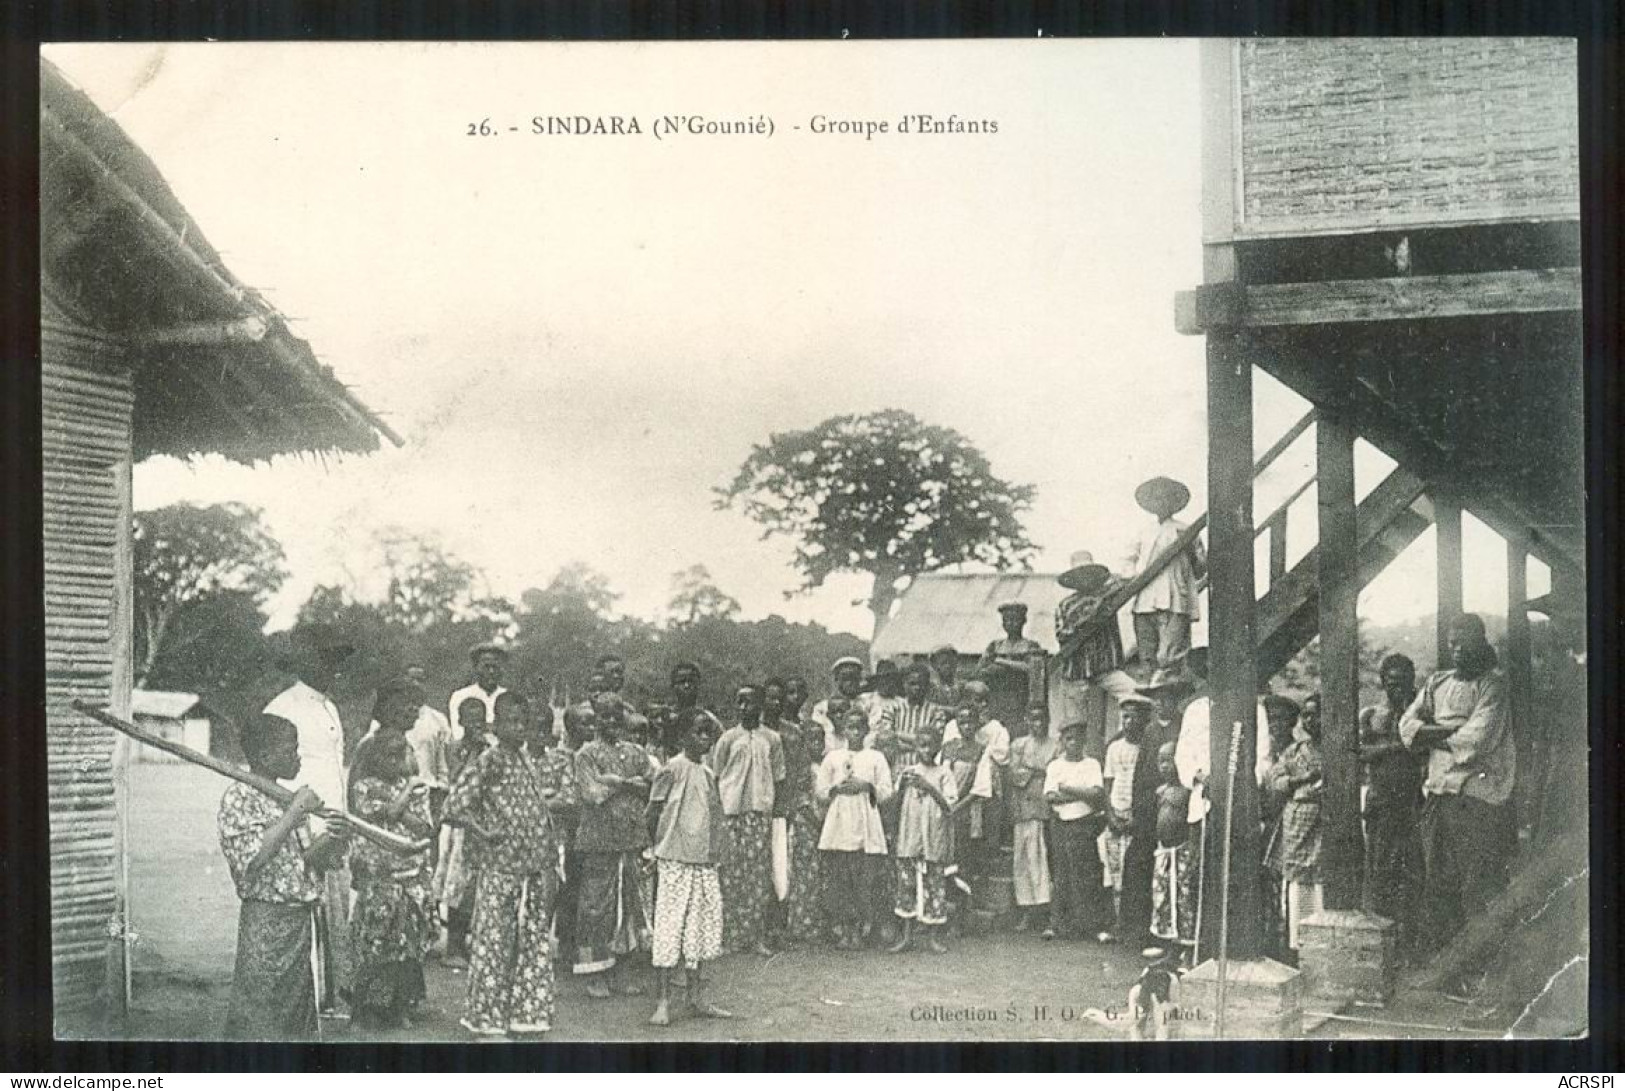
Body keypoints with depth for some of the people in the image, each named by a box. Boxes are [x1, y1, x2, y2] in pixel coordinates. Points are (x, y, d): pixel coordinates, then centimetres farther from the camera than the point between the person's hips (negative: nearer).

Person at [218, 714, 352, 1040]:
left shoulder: (287, 799, 16)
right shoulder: (239, 798, -9)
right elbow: (252, 860, -22)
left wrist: (334, 840, -3)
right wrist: (294, 814, -21)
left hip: (303, 919, 8)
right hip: (266, 919, -8)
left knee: (300, 1023, 12)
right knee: (259, 1026, -5)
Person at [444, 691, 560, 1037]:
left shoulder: (529, 764, 13)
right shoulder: (487, 763, -9)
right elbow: (455, 807, -17)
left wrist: (551, 866, 11)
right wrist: (485, 834, -12)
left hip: (534, 870, 7)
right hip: (499, 870, -7)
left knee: (535, 944, 9)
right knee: (494, 944, 0)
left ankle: (527, 1017, 18)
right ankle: (486, 1020, 9)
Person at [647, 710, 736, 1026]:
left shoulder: (708, 772, 14)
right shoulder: (672, 768, -7)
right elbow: (653, 812, -6)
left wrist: (718, 851, 15)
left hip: (706, 861, 7)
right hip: (676, 860, -7)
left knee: (702, 928, 10)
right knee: (670, 928, -5)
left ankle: (697, 997, 18)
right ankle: (663, 1002, -1)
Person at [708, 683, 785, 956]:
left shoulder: (772, 739, 10)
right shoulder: (729, 738, 7)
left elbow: (778, 778, 12)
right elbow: (714, 776, 8)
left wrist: (769, 802, 2)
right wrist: (718, 807, 0)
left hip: (761, 811, 1)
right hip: (730, 811, -1)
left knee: (760, 873, -2)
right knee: (730, 872, -3)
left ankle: (757, 936, 2)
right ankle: (729, 936, 0)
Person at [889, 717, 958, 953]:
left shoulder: (944, 773, 4)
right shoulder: (908, 771, 10)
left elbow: (949, 806, -3)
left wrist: (929, 787, -13)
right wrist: (903, 784, -9)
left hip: (935, 836, -1)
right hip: (909, 834, 1)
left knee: (935, 883, -1)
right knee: (907, 881, -2)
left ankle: (933, 936, 6)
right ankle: (907, 935, 3)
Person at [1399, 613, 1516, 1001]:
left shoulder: (1493, 687, -1)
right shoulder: (1437, 682, 18)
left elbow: (1478, 739, -13)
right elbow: (1408, 727, 8)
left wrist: (1433, 735, 0)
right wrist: (1454, 730, -7)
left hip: (1476, 794, -6)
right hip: (1436, 792, 6)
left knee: (1477, 887, -6)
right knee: (1436, 884, 5)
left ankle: (1474, 974, -5)